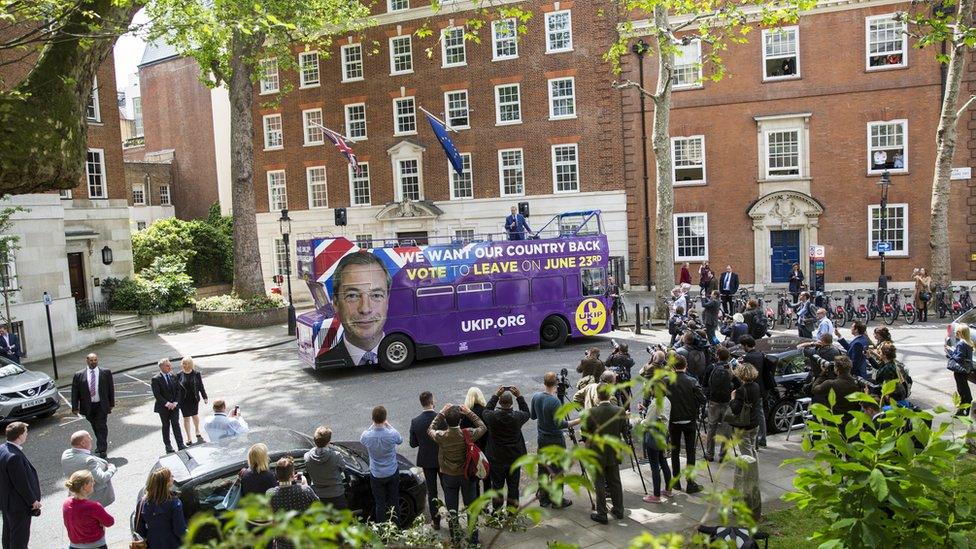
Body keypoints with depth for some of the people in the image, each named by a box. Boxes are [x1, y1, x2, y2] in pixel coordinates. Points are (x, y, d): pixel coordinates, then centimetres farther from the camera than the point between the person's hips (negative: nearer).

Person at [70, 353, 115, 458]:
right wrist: (75, 407, -3)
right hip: (88, 407, 2)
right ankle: (102, 446, 30)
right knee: (95, 428, 14)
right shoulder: (79, 375, -1)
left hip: (102, 406, -2)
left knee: (101, 428, -6)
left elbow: (111, 389, 3)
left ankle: (101, 450, -4)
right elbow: (75, 392, 1)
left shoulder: (106, 373, -1)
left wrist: (111, 403, 3)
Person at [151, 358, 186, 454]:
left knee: (176, 424, 0)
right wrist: (167, 404, -18)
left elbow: (178, 390, 6)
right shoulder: (155, 379, -10)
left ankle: (180, 445, -1)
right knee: (166, 426, 9)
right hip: (163, 407, -3)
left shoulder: (173, 376, 5)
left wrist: (175, 402, -7)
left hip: (174, 405, 3)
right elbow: (157, 394, -14)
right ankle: (167, 445, 21)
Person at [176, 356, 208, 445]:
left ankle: (198, 432, 37)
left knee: (195, 415, 11)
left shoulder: (196, 374, -4)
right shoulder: (179, 375, -4)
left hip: (194, 399, 0)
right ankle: (189, 438, 15)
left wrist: (204, 397, 2)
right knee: (186, 418, 5)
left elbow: (201, 386, 2)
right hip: (183, 400, 0)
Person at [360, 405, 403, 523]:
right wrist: (389, 426, 5)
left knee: (379, 503, 15)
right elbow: (400, 440, 1)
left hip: (376, 475, 0)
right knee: (393, 502, 18)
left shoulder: (366, 435, -22)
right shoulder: (392, 434, -25)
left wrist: (373, 426, 6)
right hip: (392, 473, 0)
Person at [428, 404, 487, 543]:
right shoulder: (468, 434, -22)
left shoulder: (441, 436, -21)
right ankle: (474, 538, 26)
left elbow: (429, 430, 2)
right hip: (467, 475, 0)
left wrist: (441, 413, -1)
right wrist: (469, 413, -3)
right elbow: (483, 427, -2)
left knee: (451, 509, 15)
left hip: (448, 477, 0)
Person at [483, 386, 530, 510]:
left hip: (496, 458, 0)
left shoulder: (492, 416, -18)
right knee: (513, 486, 13)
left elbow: (486, 411, 6)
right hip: (515, 458, 0)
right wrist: (519, 396, 5)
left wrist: (495, 395, 5)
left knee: (497, 485, 15)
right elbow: (527, 413, 6)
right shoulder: (517, 416, -17)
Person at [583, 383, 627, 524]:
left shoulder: (592, 412, -20)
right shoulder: (619, 411, -11)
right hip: (614, 453, 4)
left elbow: (585, 430, -9)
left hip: (597, 453, -3)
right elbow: (623, 430, 3)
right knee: (615, 481, 18)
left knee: (599, 484, 6)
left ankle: (601, 514, 12)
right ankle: (618, 510, 28)